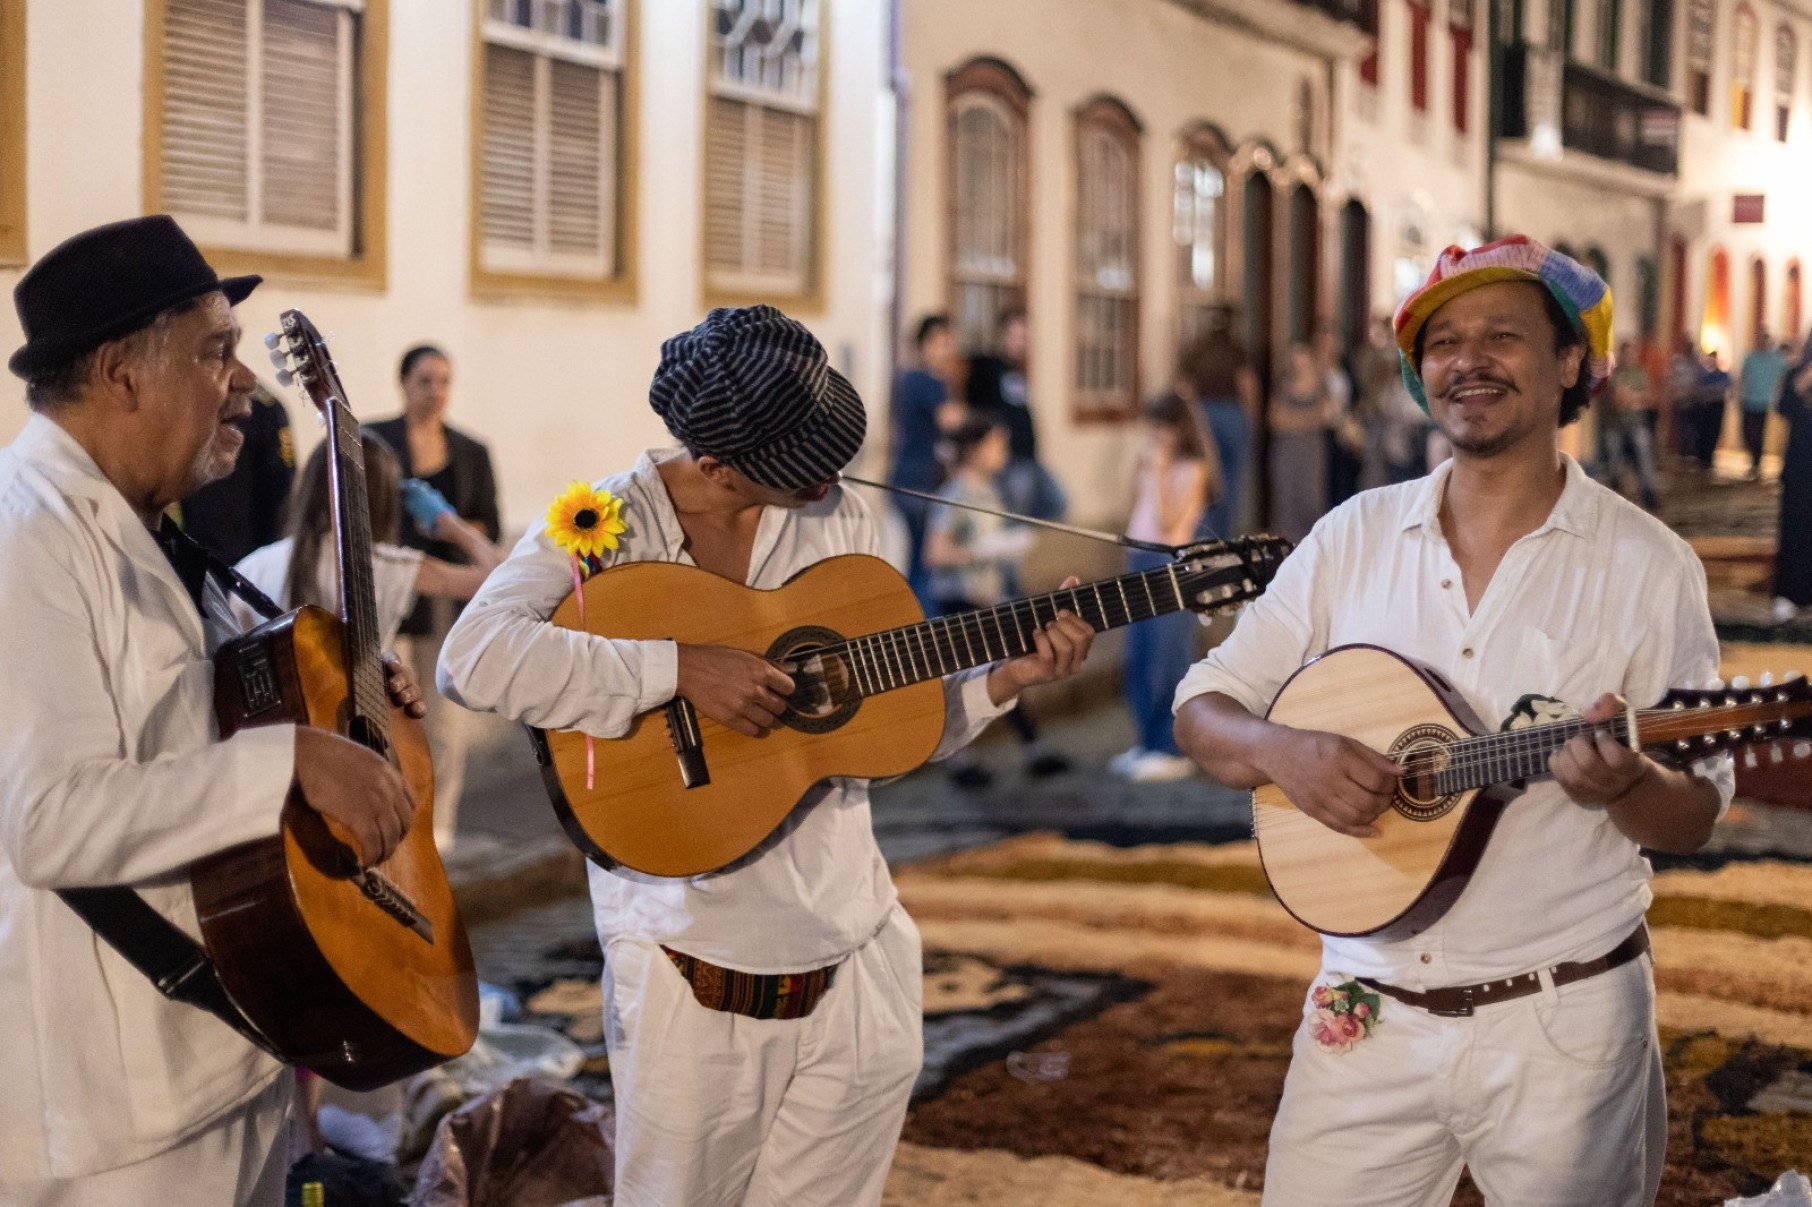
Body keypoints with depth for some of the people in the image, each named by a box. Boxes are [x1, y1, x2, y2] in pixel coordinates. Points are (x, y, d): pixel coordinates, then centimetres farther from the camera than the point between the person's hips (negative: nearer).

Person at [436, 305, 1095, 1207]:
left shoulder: (839, 522, 5)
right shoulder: (608, 524, -9)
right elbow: (472, 659, -26)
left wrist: (1007, 678, -5)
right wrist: (680, 668, -27)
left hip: (852, 949, 4)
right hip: (693, 955, -4)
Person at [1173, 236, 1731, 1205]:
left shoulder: (1645, 564, -4)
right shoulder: (1355, 537, 5)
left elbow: (1696, 817, -2)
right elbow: (1202, 713, 5)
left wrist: (1626, 785, -24)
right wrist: (1282, 749, -16)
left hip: (1562, 1019, -2)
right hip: (1368, 1008, 2)